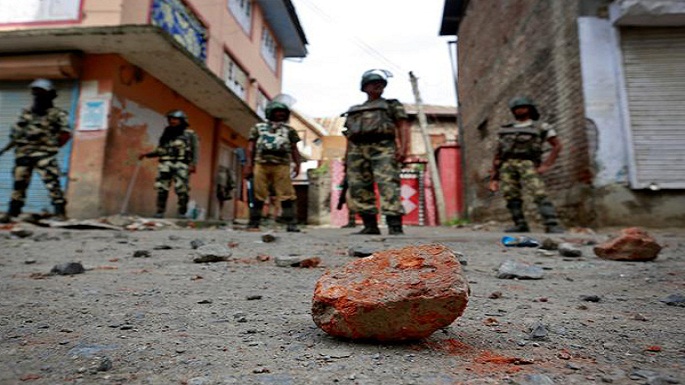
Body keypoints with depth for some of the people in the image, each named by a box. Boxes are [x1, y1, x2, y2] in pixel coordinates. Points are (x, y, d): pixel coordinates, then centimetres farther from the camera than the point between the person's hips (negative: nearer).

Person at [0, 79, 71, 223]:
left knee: (52, 182, -13)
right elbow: (16, 135, 18)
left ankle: (60, 212, -12)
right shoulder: (26, 113, 16)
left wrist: (53, 146, -5)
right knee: (19, 183, 10)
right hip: (23, 154, 5)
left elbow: (66, 134, -3)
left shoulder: (57, 114, 2)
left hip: (44, 154, -5)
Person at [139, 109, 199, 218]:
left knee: (182, 190, -11)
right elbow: (160, 150, 23)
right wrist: (146, 154, 11)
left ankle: (182, 213, -6)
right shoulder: (166, 134, 21)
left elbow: (195, 150, 0)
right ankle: (160, 212, 5)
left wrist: (193, 164, -13)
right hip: (165, 164, 4)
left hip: (181, 165, -4)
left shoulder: (190, 134, 9)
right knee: (162, 189, -1)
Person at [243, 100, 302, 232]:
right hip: (261, 164, 0)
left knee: (287, 195, -8)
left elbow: (294, 149, 15)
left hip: (281, 165, 0)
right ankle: (253, 223, 8)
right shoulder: (259, 127, 20)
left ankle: (291, 224, -6)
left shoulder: (289, 130, 21)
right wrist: (249, 164, 2)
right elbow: (251, 147, 13)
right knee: (258, 195, 0)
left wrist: (297, 164, 1)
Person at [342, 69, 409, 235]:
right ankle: (370, 226, 2)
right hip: (357, 150, 4)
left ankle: (395, 227, -20)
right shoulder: (354, 110, 28)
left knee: (388, 185, -17)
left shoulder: (392, 105, 19)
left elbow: (402, 126, 6)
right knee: (358, 188, -3)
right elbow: (349, 137, 23)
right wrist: (346, 159, 13)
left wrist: (403, 147, -10)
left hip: (382, 147, -4)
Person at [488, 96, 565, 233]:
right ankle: (521, 225, -1)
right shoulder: (505, 130, 22)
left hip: (527, 164, -3)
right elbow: (498, 155, 18)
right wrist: (494, 178, 11)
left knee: (539, 194, -17)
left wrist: (546, 165, -4)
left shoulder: (541, 127, 15)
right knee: (512, 196, -7)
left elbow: (557, 145, 10)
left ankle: (552, 225, -20)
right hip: (507, 165, 3)